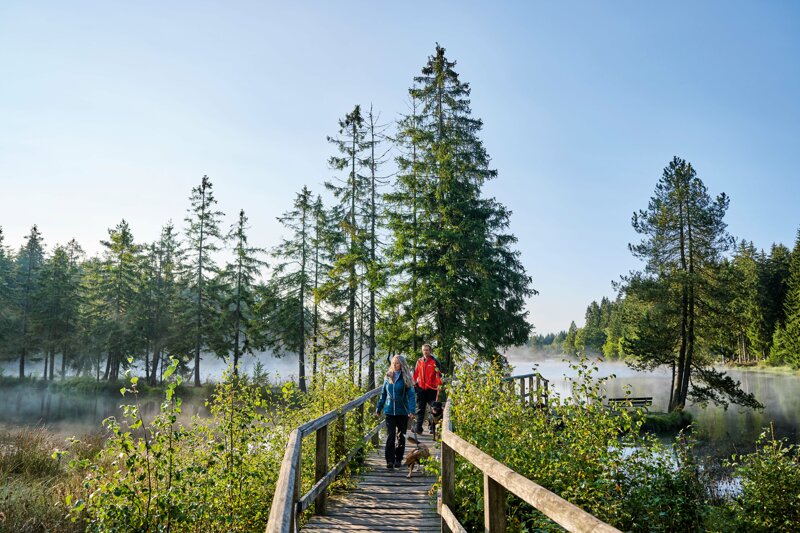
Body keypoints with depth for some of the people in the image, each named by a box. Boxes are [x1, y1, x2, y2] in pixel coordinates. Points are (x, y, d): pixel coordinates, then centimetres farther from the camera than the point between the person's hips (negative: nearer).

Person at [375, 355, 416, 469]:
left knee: (401, 436, 9)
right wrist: (378, 409, 12)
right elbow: (383, 394, 14)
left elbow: (411, 395, -8)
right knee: (390, 436, -6)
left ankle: (398, 459, 22)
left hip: (402, 412, -2)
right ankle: (390, 460, -4)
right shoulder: (388, 377, 7)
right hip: (389, 411, 2)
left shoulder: (405, 378, -4)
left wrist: (411, 410, -19)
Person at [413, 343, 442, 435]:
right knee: (420, 409, 5)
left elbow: (438, 373, -5)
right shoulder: (419, 361, 9)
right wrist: (414, 384, 13)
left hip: (431, 388, -3)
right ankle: (418, 428, 7)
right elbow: (415, 374, 15)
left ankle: (433, 428, 9)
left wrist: (439, 384, -15)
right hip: (421, 388, 3)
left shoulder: (434, 361, -2)